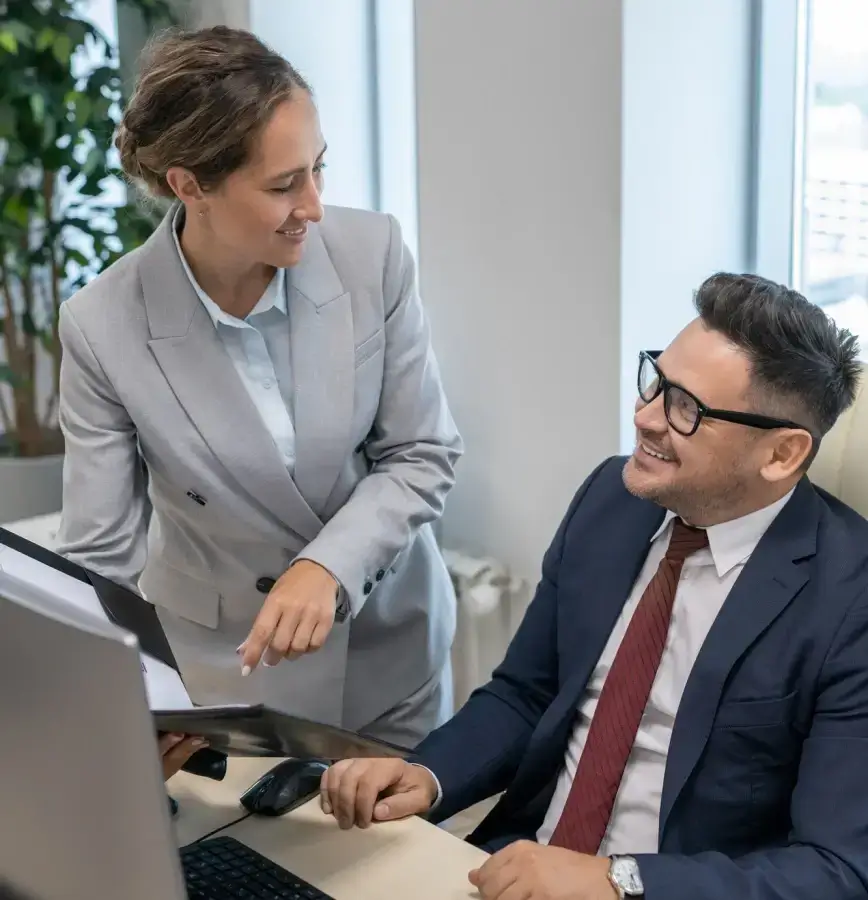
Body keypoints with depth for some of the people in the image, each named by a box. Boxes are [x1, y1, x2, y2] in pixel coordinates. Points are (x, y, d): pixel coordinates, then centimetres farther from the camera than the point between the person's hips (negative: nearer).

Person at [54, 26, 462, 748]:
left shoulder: (372, 254, -17)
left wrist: (327, 566, -24)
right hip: (223, 662, -2)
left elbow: (424, 455, -9)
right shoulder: (104, 328, -20)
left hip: (389, 642, 2)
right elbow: (100, 556, -15)